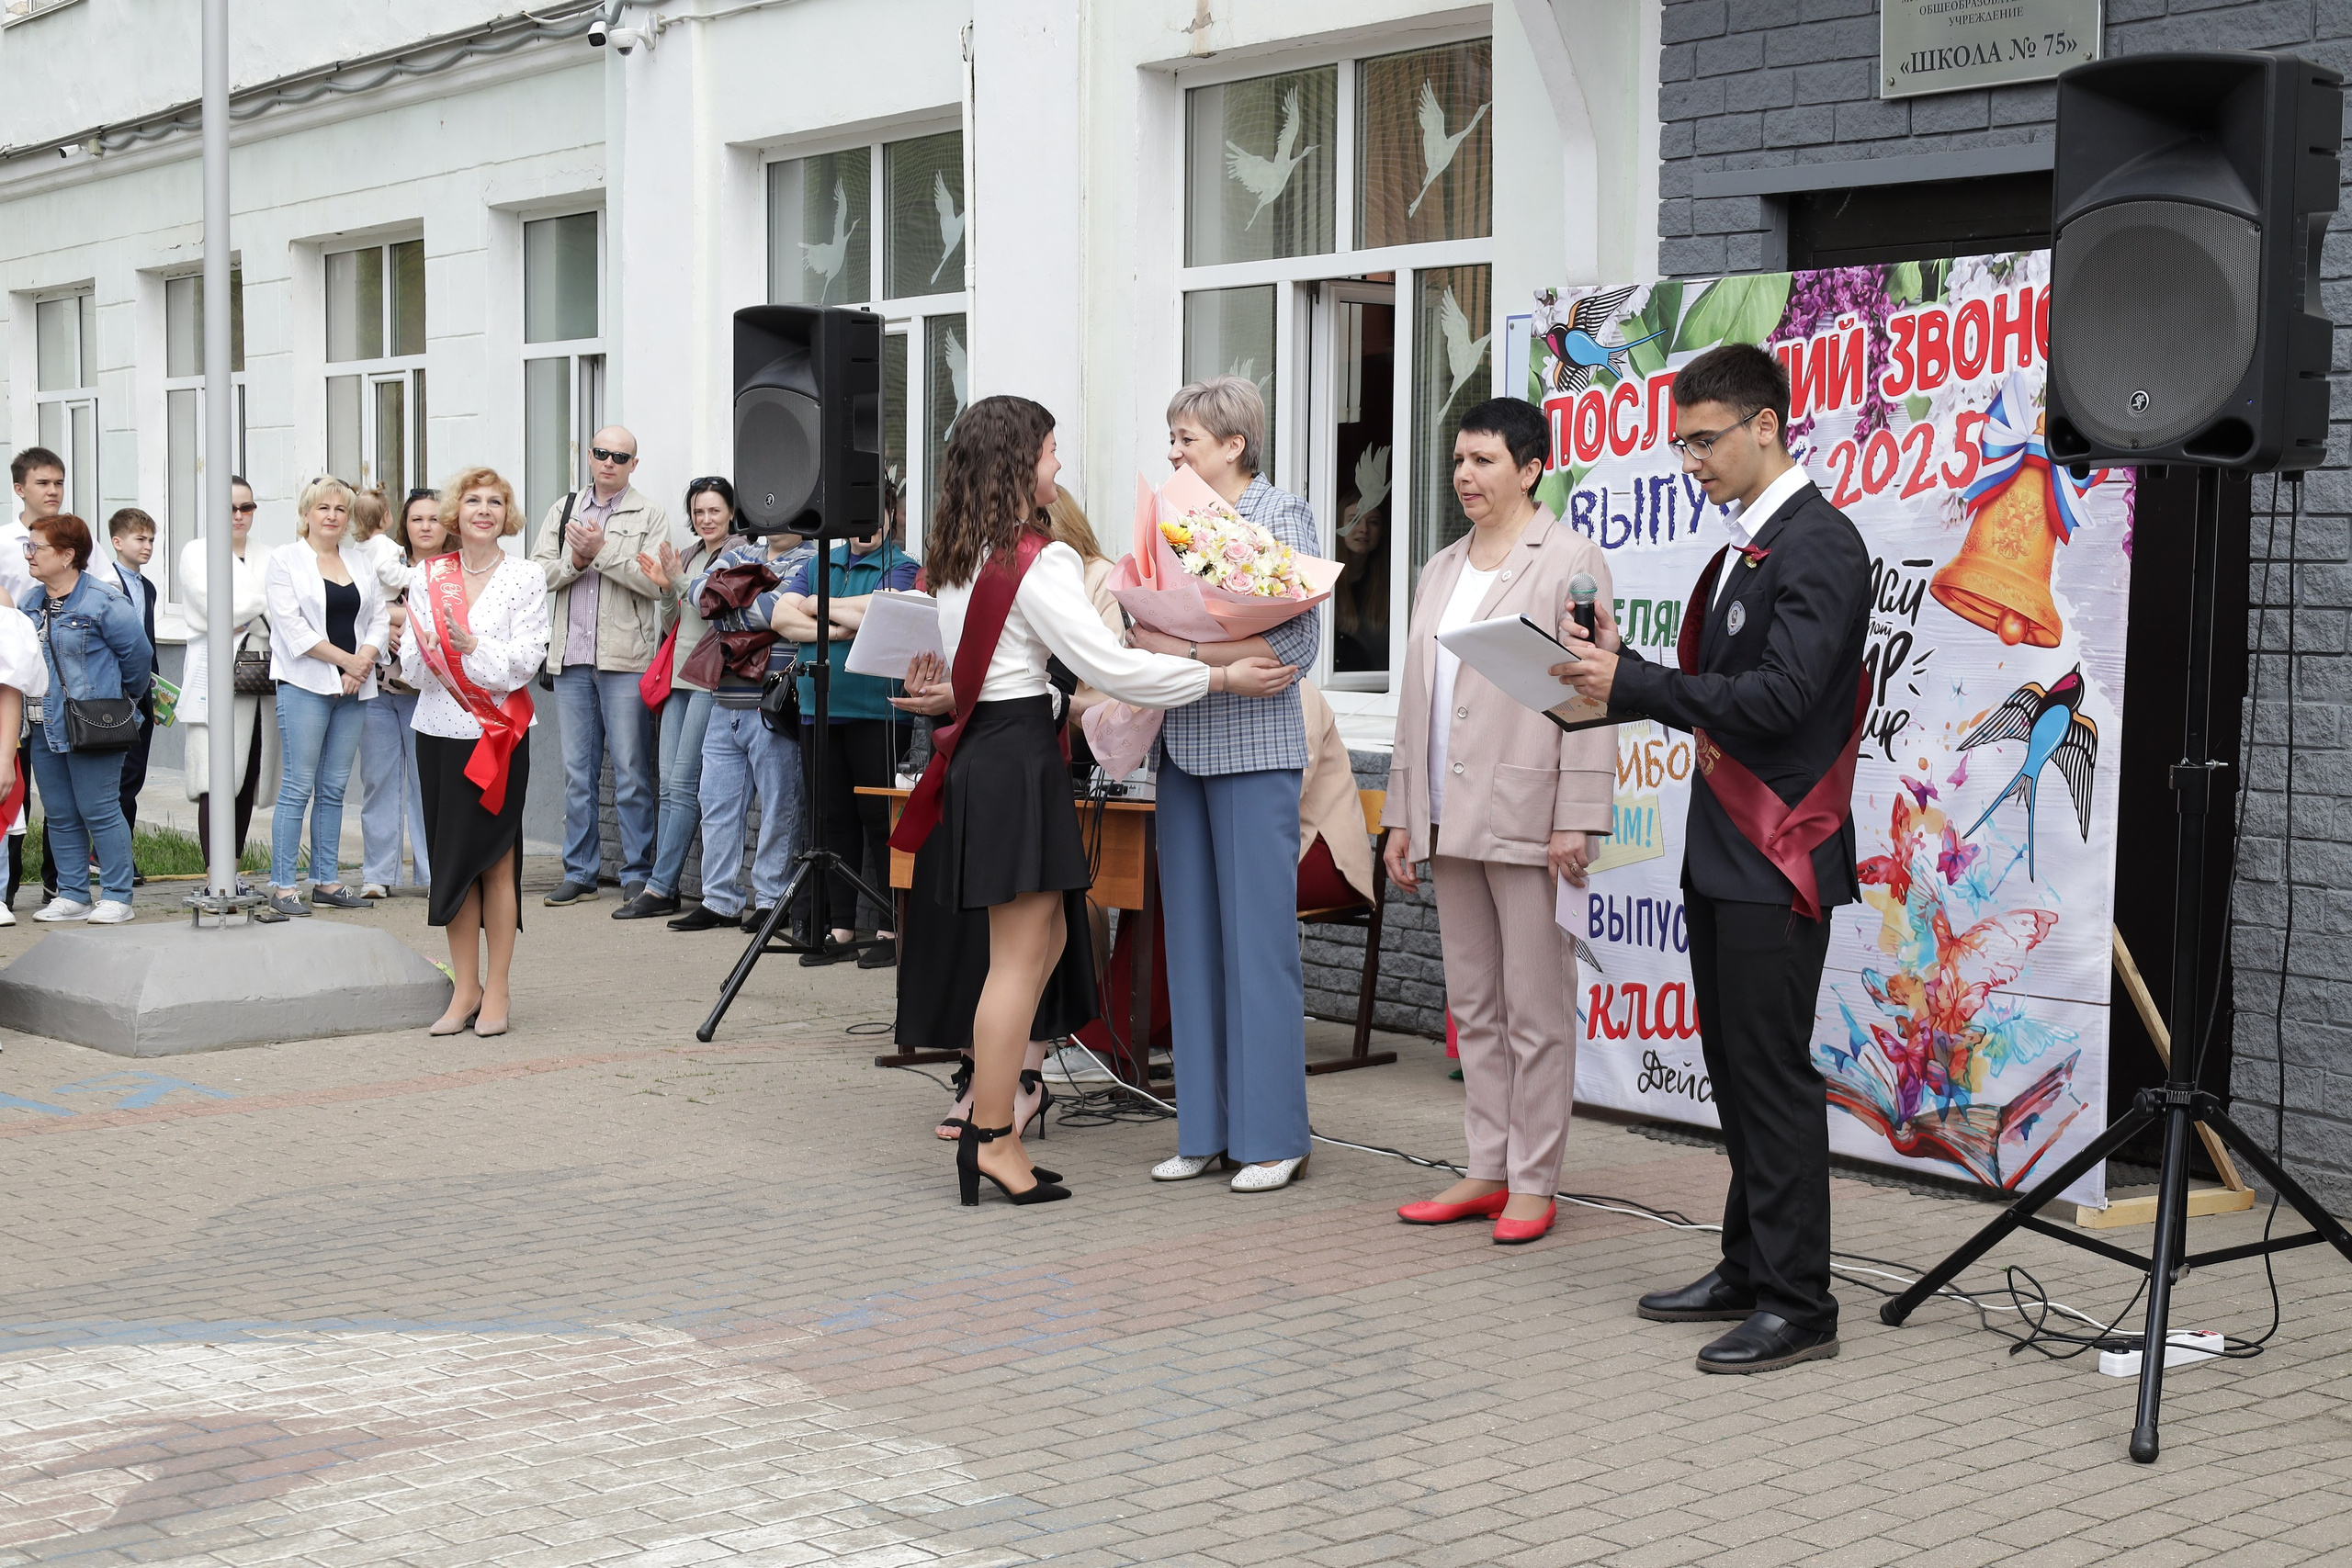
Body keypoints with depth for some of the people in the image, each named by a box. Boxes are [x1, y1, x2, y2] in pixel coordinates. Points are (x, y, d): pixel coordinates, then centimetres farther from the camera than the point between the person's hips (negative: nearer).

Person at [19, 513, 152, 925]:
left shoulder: (103, 603, -12)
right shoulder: (30, 603, 10)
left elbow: (135, 654, -5)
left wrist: (126, 699, 7)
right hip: (45, 728, 7)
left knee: (99, 812, -3)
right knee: (59, 816, 11)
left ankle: (116, 897, 4)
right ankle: (72, 895, 19)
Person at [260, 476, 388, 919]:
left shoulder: (360, 561, 16)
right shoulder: (284, 560, 0)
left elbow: (379, 617, 12)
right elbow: (292, 626, -9)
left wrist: (363, 663, -5)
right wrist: (346, 660, -12)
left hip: (354, 687, 5)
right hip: (305, 684, -5)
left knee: (334, 787, 8)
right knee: (298, 786, -7)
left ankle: (327, 881, 13)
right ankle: (283, 887, -4)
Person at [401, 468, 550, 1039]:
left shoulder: (526, 577, 1)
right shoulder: (427, 576, 8)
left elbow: (524, 663, -8)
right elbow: (413, 671, 4)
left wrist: (471, 645, -22)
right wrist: (426, 649, -17)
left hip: (499, 733, -3)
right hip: (439, 732, 3)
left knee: (495, 859, -2)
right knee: (452, 861, 5)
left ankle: (497, 991, 7)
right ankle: (465, 988, 13)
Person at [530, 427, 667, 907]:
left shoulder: (650, 515, 3)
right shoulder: (563, 510, 15)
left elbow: (656, 582, -10)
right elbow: (537, 574, 8)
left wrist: (603, 552, -14)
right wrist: (576, 562, -9)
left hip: (626, 659, -4)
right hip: (572, 658, 4)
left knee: (631, 772, -3)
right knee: (577, 773, 8)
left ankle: (637, 876, 3)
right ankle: (579, 874, 15)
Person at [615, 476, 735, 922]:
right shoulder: (687, 557, 17)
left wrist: (681, 580, -17)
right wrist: (665, 587, 3)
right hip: (679, 676, 8)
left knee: (684, 784, -9)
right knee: (670, 785, 5)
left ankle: (659, 888, -8)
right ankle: (665, 888, 7)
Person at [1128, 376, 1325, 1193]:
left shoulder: (1282, 516, -3)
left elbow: (1297, 642, -13)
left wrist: (1186, 651, -17)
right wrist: (1141, 643, -2)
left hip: (1254, 752, -6)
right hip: (1183, 748, 7)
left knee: (1259, 936, -4)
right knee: (1192, 937, 7)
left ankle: (1273, 1136, 4)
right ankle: (1206, 1132, 14)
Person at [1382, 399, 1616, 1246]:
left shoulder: (1570, 561, -5)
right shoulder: (1441, 570, 18)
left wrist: (1577, 820, -17)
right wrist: (1403, 813, 17)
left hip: (1527, 819, -8)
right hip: (1450, 820, 8)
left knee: (1535, 1008, -1)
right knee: (1472, 1005, 12)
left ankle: (1532, 1183, 6)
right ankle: (1486, 1171, 20)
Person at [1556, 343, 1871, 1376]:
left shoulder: (1817, 545, -13)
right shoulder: (1747, 544, 18)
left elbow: (1780, 696, -23)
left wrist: (1632, 684, -22)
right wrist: (1621, 667, 1)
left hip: (1778, 860, -10)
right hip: (1724, 852, 10)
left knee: (1772, 1075, -7)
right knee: (1735, 1069, 15)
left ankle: (1797, 1304, 0)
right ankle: (1750, 1268, 24)